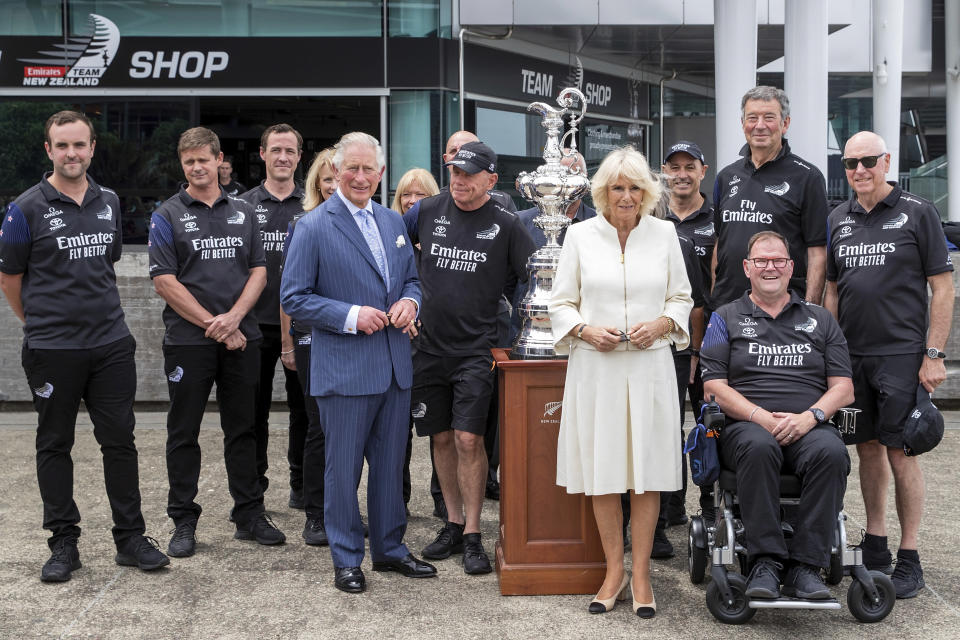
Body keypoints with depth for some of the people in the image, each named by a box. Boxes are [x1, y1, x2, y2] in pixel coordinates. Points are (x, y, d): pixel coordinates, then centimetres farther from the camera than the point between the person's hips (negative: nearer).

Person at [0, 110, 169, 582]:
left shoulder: (109, 203, 8)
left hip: (111, 343, 4)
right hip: (52, 349, -3)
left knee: (119, 440, 6)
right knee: (55, 445, 8)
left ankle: (130, 538, 16)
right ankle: (63, 543, 18)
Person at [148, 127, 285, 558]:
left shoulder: (243, 212, 11)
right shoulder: (167, 216, 1)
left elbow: (258, 272, 6)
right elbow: (164, 281, -6)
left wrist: (233, 318, -10)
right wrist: (213, 325, -11)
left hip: (242, 338, 3)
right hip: (188, 341, -3)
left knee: (242, 429, 9)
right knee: (184, 433, 4)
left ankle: (249, 514, 19)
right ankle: (183, 522, 13)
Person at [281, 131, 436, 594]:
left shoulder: (393, 222, 12)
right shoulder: (313, 227, -7)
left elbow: (411, 279, 21)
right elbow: (293, 298, -9)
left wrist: (410, 301, -3)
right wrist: (351, 316, -18)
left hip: (395, 366, 6)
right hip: (344, 369, -5)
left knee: (389, 464, 15)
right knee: (343, 469, 4)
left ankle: (390, 548, 29)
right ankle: (346, 559, 19)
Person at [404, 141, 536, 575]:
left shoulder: (505, 225, -3)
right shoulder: (428, 211, 4)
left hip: (475, 350, -3)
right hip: (429, 346, 3)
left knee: (468, 439, -10)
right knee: (441, 438, 10)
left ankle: (473, 536, 2)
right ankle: (453, 523, 24)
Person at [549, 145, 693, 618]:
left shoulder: (664, 233, 8)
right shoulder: (580, 236, 5)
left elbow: (682, 299, 12)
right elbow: (560, 305, 7)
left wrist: (661, 324, -8)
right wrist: (586, 330, -12)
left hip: (650, 366, 1)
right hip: (596, 367, 0)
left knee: (648, 471, 3)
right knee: (603, 472, 4)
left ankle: (641, 574, 15)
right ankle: (614, 571, 18)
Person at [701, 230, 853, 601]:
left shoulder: (820, 320, 21)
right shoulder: (726, 319, 15)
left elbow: (843, 387, 13)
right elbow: (714, 387, 3)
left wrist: (810, 416, -8)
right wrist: (763, 417, -12)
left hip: (808, 428, 2)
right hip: (747, 426, -1)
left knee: (831, 451, -33)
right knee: (758, 447, -37)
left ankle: (805, 565, -29)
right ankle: (765, 561, -31)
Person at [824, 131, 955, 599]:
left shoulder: (917, 213, -2)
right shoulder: (838, 220, 12)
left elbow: (942, 289, -4)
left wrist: (933, 355, -10)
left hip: (902, 354, -5)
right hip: (851, 356, 5)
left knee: (900, 453, -4)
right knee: (868, 449, 10)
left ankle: (909, 560, 5)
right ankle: (874, 547, 22)